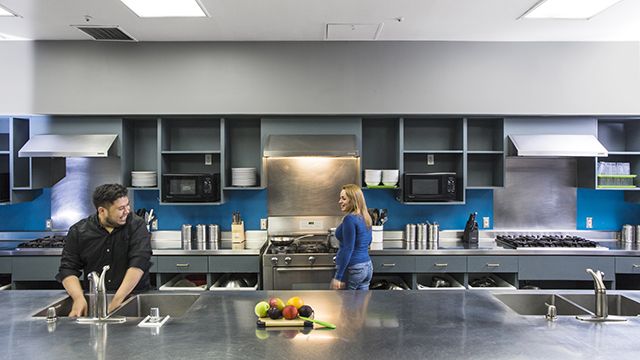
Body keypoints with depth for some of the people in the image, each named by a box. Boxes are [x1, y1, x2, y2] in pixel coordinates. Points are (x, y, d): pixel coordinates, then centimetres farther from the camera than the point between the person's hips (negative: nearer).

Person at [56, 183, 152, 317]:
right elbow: (68, 269, 2)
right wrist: (79, 298, -18)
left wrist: (116, 301, -25)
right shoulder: (78, 232, 4)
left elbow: (139, 263, -16)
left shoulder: (137, 226, -5)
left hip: (134, 296, -2)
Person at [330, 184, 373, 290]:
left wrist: (338, 277, -19)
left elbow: (348, 250, -20)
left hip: (352, 269, -8)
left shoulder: (350, 219, -17)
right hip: (367, 266, 8)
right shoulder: (366, 218, 8)